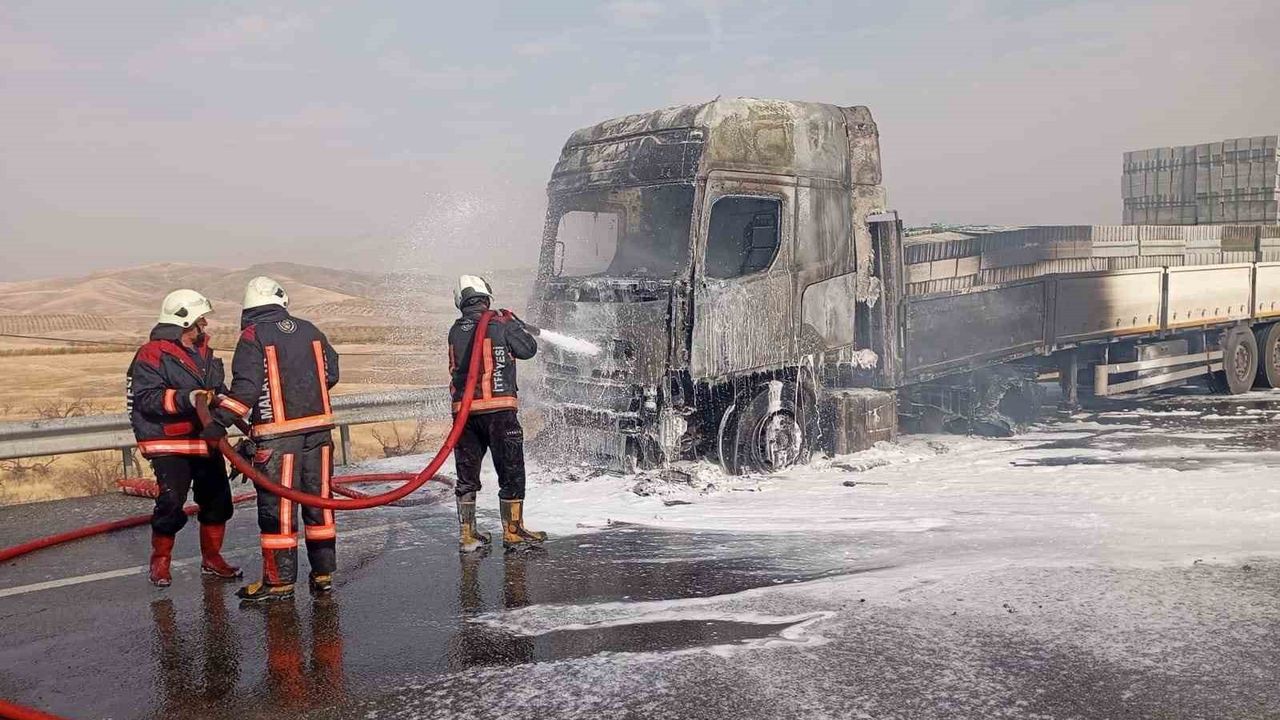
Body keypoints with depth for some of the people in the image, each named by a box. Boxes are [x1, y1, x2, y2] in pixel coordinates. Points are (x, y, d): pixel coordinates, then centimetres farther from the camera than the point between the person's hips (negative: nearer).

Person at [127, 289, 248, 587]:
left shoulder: (204, 352, 14)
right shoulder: (151, 355, -10)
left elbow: (218, 392, 24)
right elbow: (146, 398, -20)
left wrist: (234, 405, 8)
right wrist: (186, 398, -31)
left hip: (205, 441, 7)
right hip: (168, 444, -7)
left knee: (218, 499, 7)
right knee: (171, 502, -13)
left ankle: (211, 558, 23)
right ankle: (160, 562, 8)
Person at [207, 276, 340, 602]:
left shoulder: (252, 336, -6)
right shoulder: (309, 330, 9)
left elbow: (246, 388, -15)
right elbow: (331, 373, 12)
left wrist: (219, 423, -10)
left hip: (277, 434, -5)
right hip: (318, 427, 5)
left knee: (277, 506, 3)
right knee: (318, 499, 11)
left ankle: (279, 581, 9)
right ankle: (323, 574, 17)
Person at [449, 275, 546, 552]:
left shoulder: (455, 331, 8)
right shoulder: (500, 324, -5)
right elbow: (528, 349, 3)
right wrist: (514, 322, 19)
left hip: (463, 409, 5)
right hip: (498, 408, -4)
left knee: (467, 472, 12)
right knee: (511, 470, 6)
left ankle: (467, 535, 16)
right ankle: (513, 531, 11)